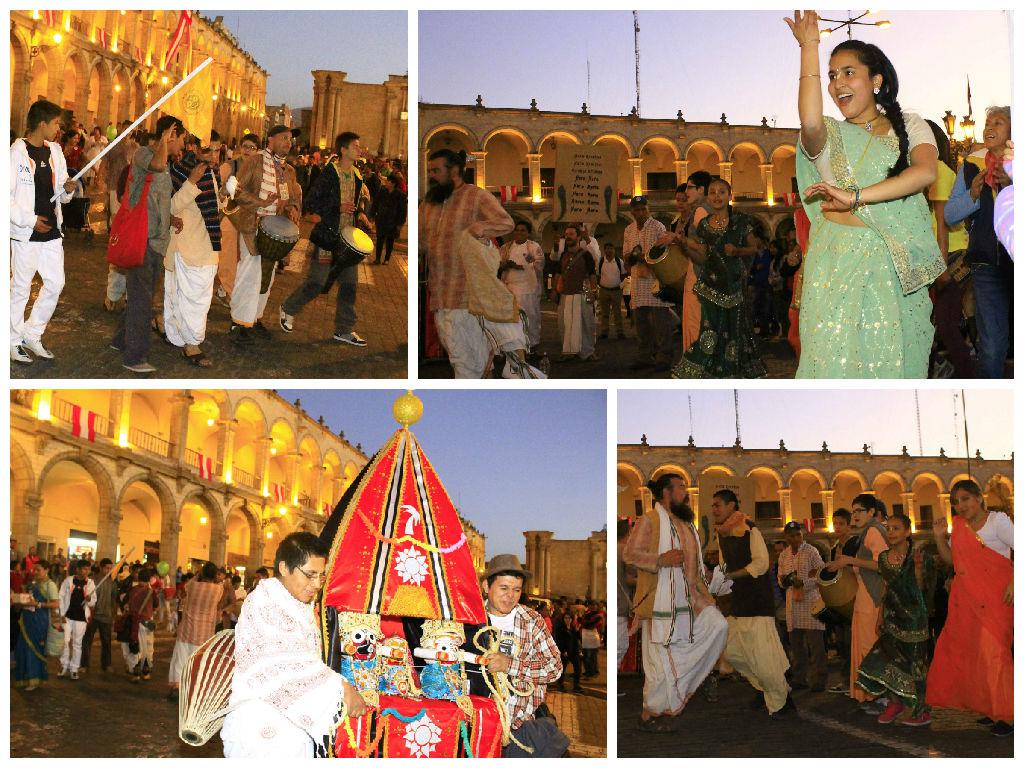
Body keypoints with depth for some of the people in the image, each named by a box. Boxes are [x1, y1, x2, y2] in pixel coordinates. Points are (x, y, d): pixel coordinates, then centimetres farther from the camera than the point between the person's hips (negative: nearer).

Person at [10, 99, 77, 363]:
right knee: (21, 288, 3)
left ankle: (32, 335, 23)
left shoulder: (55, 151, 9)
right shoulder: (17, 152, -11)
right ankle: (14, 341, 16)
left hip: (52, 231, 6)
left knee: (55, 283, 8)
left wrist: (67, 190, -8)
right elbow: (5, 197, -13)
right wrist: (30, 220, -18)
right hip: (26, 233, -6)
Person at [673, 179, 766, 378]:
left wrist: (737, 251, -13)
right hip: (711, 285, 1)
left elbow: (754, 248, 5)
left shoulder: (741, 221, 1)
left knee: (734, 330, 2)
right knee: (711, 331, -6)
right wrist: (686, 246, -6)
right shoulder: (704, 225, 8)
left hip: (734, 284, -1)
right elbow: (702, 258, 7)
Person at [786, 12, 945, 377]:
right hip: (839, 262, -1)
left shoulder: (909, 126, 9)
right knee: (836, 358, -4)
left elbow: (925, 172, -12)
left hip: (899, 266, 1)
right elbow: (810, 122, -20)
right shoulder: (828, 135, 6)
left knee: (897, 359, 3)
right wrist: (809, 45, -15)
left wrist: (856, 197, -22)